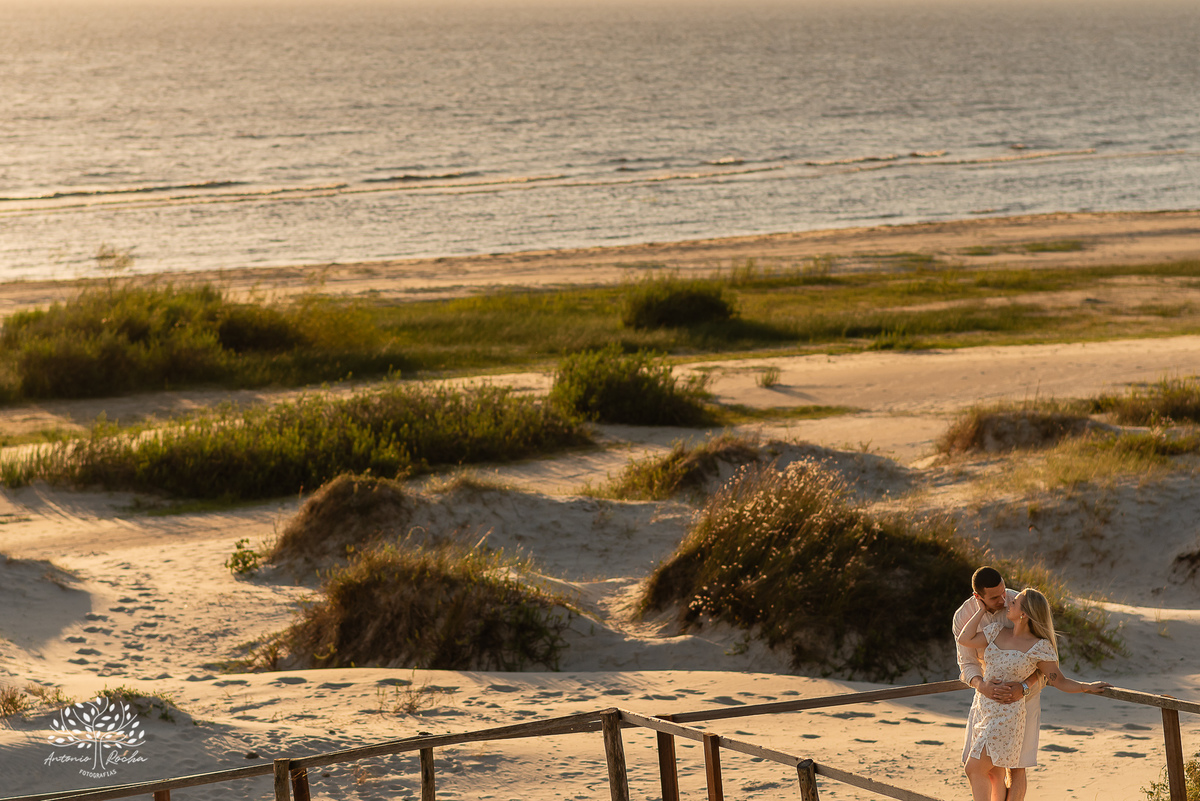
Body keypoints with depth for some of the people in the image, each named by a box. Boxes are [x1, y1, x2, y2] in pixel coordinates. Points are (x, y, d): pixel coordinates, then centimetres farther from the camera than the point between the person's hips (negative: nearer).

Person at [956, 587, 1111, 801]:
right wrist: (983, 609, 7)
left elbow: (1059, 681, -2)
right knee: (985, 774, 10)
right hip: (982, 709, 7)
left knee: (974, 769, -13)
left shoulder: (1039, 647, -10)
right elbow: (964, 639, 7)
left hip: (1006, 714, -7)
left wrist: (1088, 687, -10)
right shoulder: (998, 631, 8)